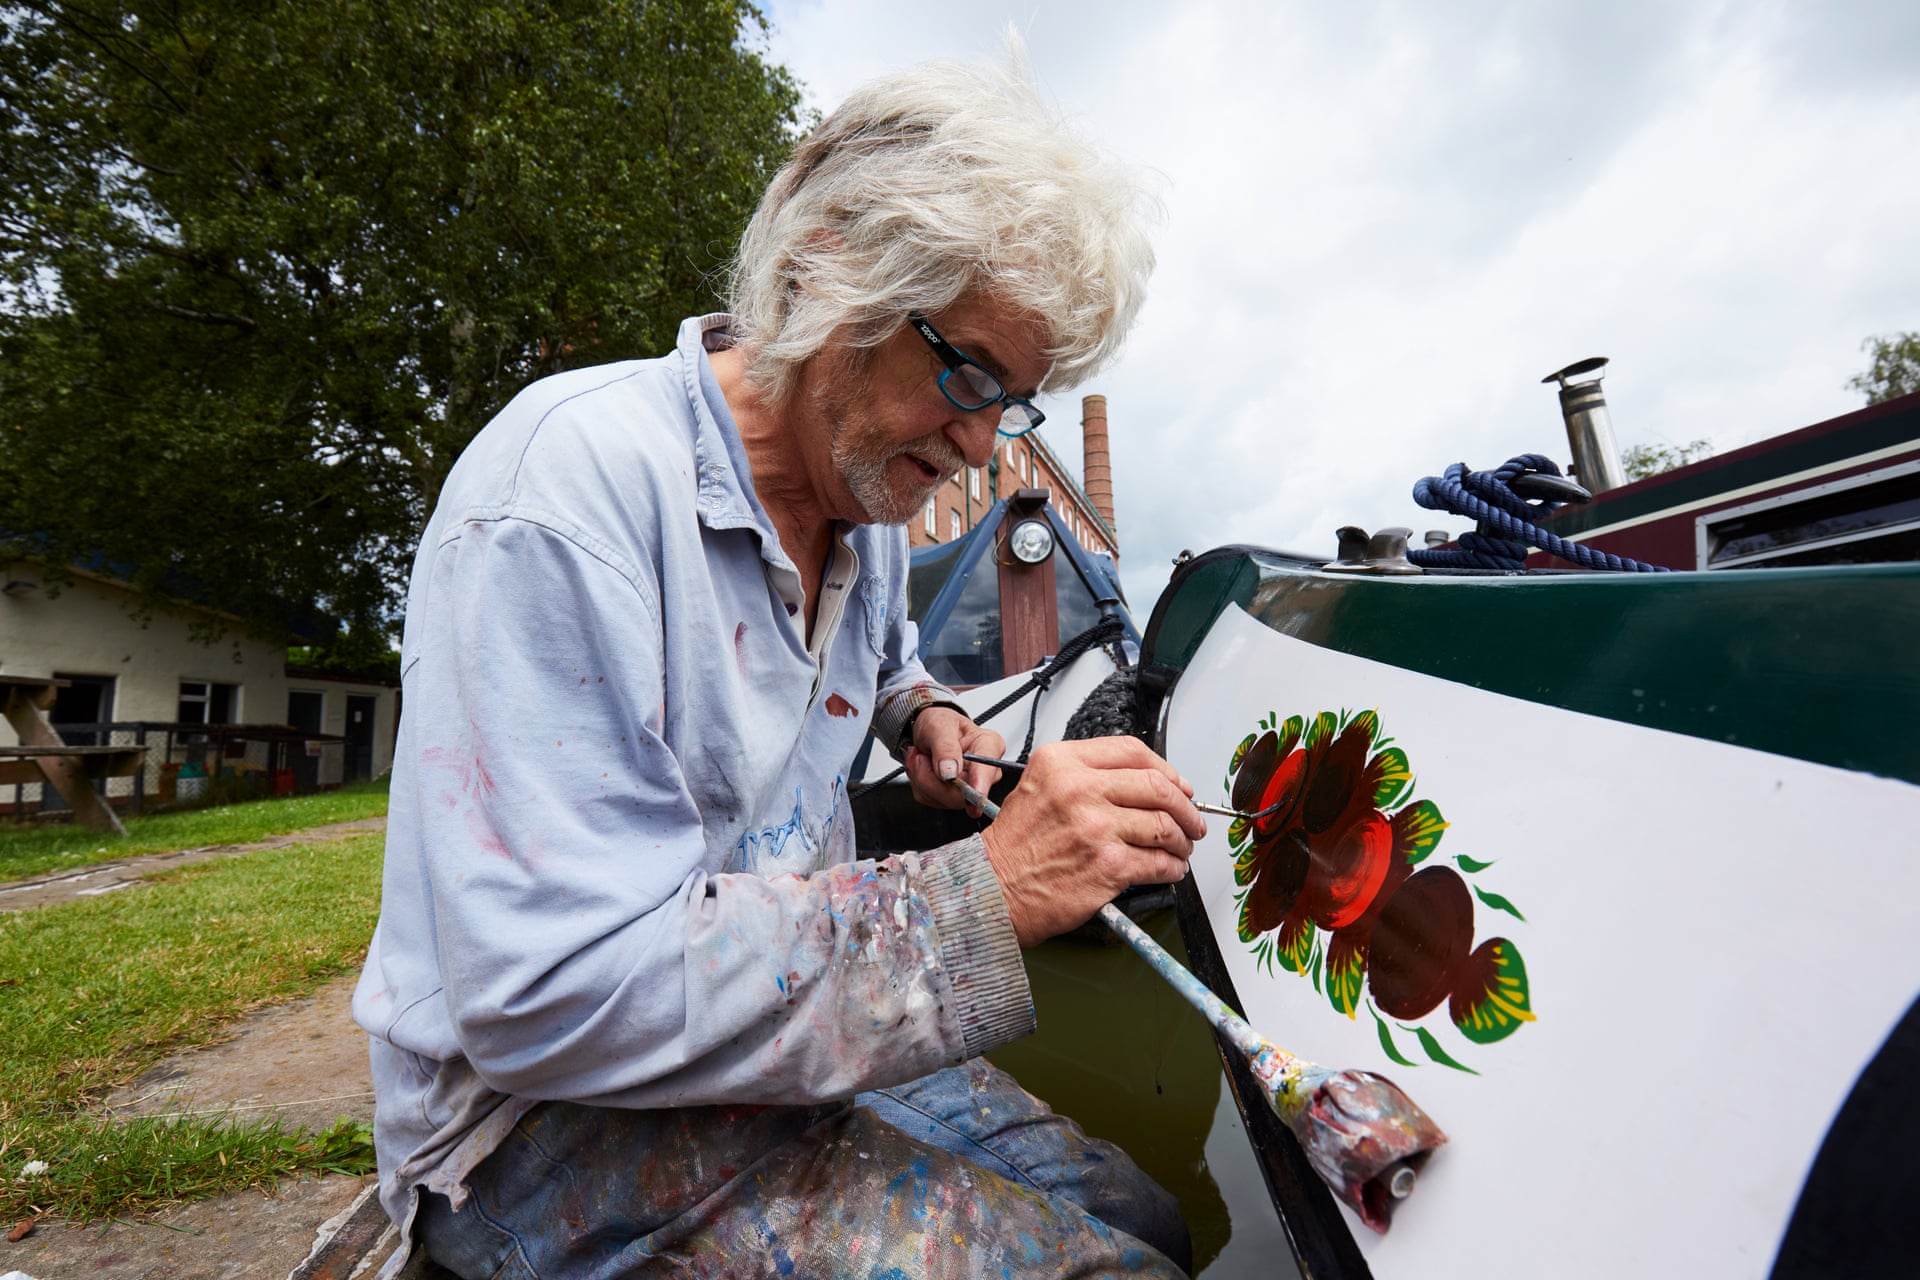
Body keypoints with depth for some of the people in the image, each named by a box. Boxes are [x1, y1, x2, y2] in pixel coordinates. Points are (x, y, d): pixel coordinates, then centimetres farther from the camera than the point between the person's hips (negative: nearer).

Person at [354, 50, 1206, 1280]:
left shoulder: (871, 507, 2)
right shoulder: (578, 474, -23)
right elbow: (553, 994, -29)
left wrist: (922, 711, 2)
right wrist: (983, 892, -30)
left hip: (802, 1026, 7)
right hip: (546, 1114, -7)